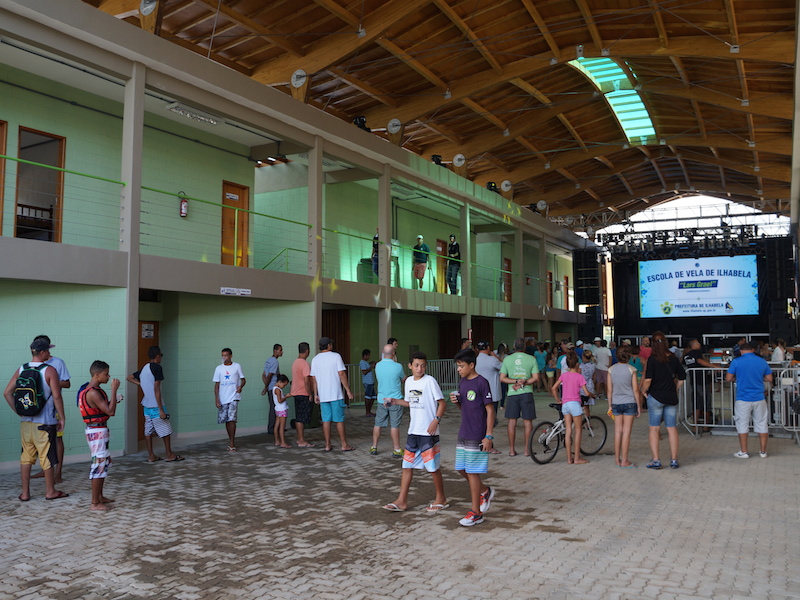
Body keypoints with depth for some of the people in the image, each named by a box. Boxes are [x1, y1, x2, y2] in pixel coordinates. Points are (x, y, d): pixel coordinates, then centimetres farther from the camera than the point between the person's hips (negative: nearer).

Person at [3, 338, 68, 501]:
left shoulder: (21, 370, 5)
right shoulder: (49, 370, -12)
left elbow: (7, 393, 5)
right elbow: (56, 396, -15)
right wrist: (61, 418, -6)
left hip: (25, 421, 5)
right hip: (45, 421, -5)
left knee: (26, 456, 12)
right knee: (47, 456, 5)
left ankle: (25, 493, 18)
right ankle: (50, 491, 15)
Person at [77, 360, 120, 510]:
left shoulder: (95, 390, 11)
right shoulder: (93, 393, -21)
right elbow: (110, 412, -25)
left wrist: (113, 400, 9)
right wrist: (114, 390, -23)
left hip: (99, 430, 11)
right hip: (97, 431, -11)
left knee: (104, 463, 19)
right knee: (99, 464, -5)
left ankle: (99, 496, 29)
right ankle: (95, 503, 1)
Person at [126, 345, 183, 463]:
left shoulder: (144, 368, 10)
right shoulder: (157, 368, -14)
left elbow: (129, 378, 21)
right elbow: (156, 389, -19)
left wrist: (141, 384, 13)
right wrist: (161, 410, -18)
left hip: (146, 405, 8)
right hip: (155, 405, -8)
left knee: (148, 431, 9)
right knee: (165, 430, 2)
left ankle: (151, 456, 14)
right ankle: (170, 455, 8)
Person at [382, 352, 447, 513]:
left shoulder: (430, 381, -11)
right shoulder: (409, 381, 8)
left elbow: (442, 403, -10)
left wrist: (436, 420, -22)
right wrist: (395, 401, 5)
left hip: (428, 433, -6)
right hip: (413, 432, 6)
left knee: (433, 467, 4)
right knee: (407, 466, 9)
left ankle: (441, 499, 21)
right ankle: (402, 501, 17)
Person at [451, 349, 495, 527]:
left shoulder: (482, 382, -14)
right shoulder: (462, 382, 10)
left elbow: (490, 410, -14)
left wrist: (489, 436, -17)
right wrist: (456, 401, -4)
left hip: (476, 437, -8)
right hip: (463, 435, 8)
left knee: (472, 472, -2)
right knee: (462, 469, 13)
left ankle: (476, 513, 10)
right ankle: (485, 491, 35)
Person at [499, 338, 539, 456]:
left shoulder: (507, 359, 3)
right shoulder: (531, 359, 1)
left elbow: (502, 378, -1)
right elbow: (535, 377, -6)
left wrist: (516, 382, -7)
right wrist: (523, 383, -9)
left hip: (512, 393, 1)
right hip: (527, 393, -1)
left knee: (512, 421, 7)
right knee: (528, 421, 6)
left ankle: (512, 450, 10)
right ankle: (527, 449, 8)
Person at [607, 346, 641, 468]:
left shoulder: (611, 369, -1)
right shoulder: (631, 369, -8)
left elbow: (609, 390, 2)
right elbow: (635, 390, -6)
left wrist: (610, 405, 11)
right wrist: (639, 407, 2)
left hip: (616, 403, 3)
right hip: (629, 403, -3)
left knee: (618, 431, 9)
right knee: (626, 431, 2)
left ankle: (617, 460, 16)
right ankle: (624, 461, 6)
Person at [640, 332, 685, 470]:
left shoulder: (652, 359, -11)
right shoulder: (674, 358, 2)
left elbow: (647, 379, -18)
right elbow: (682, 377, 8)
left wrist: (644, 391, -1)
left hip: (655, 397, -4)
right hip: (671, 398, 4)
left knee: (654, 429, 3)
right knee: (672, 429, 9)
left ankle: (655, 460, 3)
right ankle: (674, 460, 14)